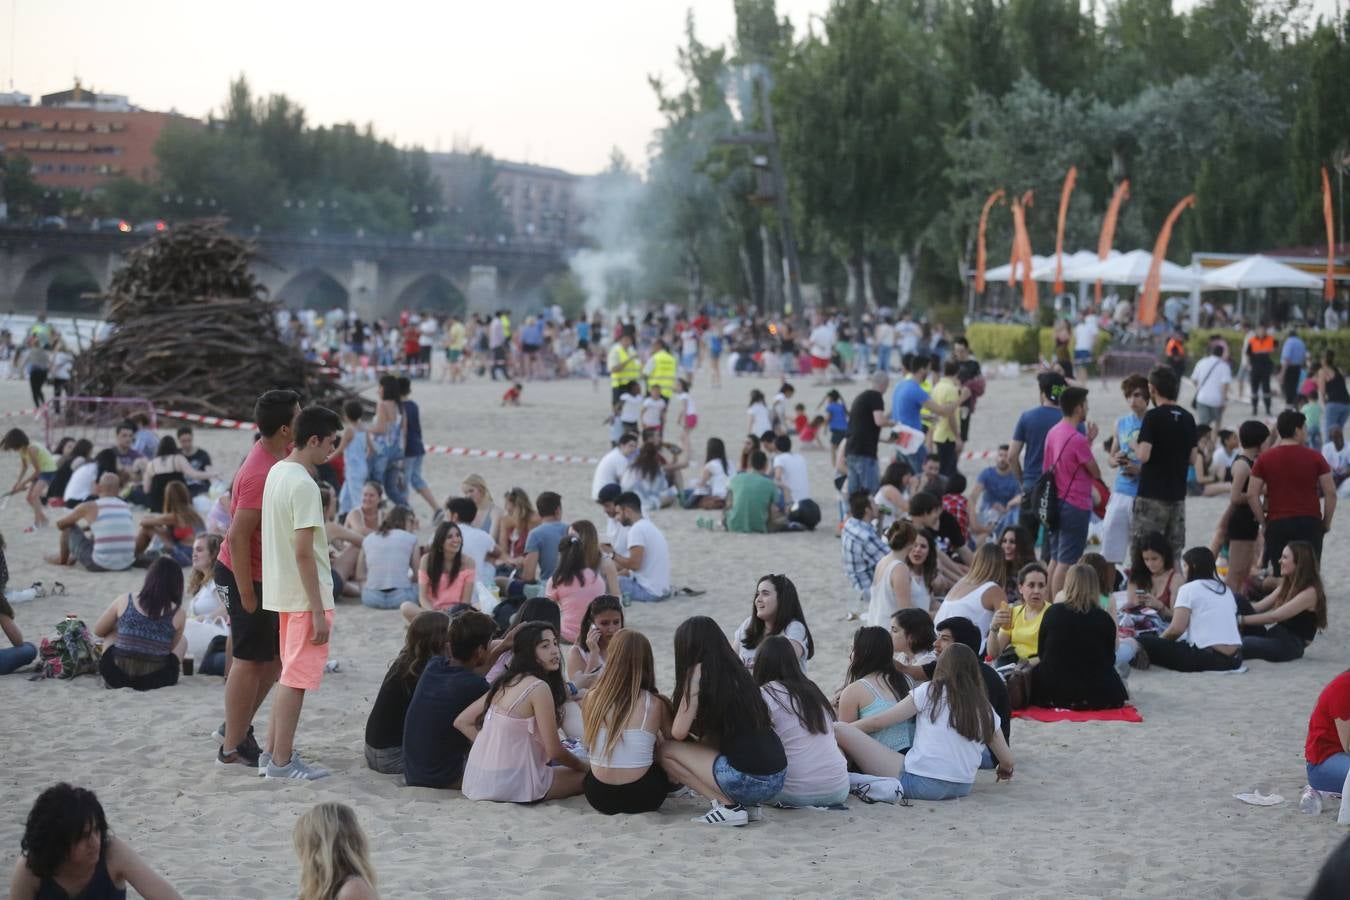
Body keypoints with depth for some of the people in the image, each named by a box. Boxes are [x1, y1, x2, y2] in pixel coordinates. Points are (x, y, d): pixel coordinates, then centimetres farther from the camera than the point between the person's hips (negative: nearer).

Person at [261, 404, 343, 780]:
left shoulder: (276, 471, 8)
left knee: (290, 675, 18)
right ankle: (282, 760, 4)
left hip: (282, 593, 9)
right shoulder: (304, 485, -20)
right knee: (296, 679, -1)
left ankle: (273, 750, 24)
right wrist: (318, 612, -20)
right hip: (304, 597, -9)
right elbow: (303, 552, -22)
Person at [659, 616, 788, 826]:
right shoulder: (736, 669, 16)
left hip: (749, 781, -8)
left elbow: (679, 732, -3)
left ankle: (729, 806, -3)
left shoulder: (699, 671, -4)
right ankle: (748, 805, 13)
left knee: (667, 752, 6)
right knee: (708, 743, 30)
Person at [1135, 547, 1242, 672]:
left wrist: (1158, 640, 12)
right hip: (1235, 658, 7)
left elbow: (1177, 629, -7)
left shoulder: (1188, 588, 2)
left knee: (1142, 642, -4)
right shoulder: (1225, 589, 21)